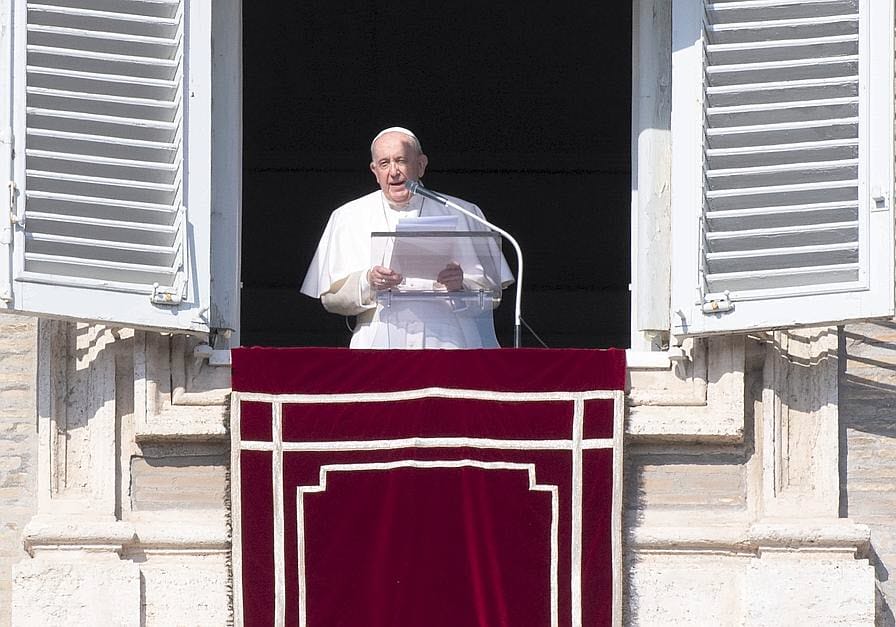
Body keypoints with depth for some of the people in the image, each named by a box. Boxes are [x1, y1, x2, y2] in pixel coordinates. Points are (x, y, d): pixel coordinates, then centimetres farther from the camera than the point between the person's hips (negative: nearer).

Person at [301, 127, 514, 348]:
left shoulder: (462, 215, 14)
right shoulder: (348, 218, 16)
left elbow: (492, 293, 11)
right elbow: (330, 297, 9)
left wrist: (462, 283, -10)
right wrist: (367, 282, -10)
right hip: (380, 344, 0)